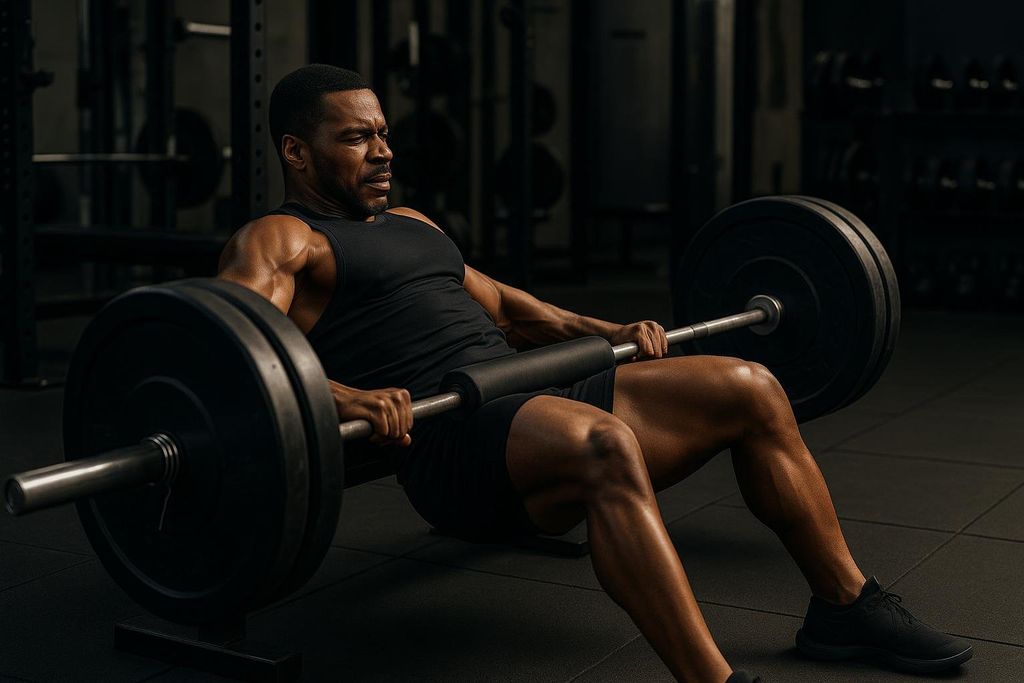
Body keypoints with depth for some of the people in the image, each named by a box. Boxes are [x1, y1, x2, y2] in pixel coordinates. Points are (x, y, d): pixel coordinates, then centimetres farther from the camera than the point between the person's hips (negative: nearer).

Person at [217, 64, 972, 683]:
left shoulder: (412, 225, 28)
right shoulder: (277, 242, 1)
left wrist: (605, 332, 21)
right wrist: (344, 397, -35)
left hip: (534, 397, 9)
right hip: (448, 439, -8)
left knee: (750, 388, -3)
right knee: (603, 442, -39)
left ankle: (845, 605, 6)